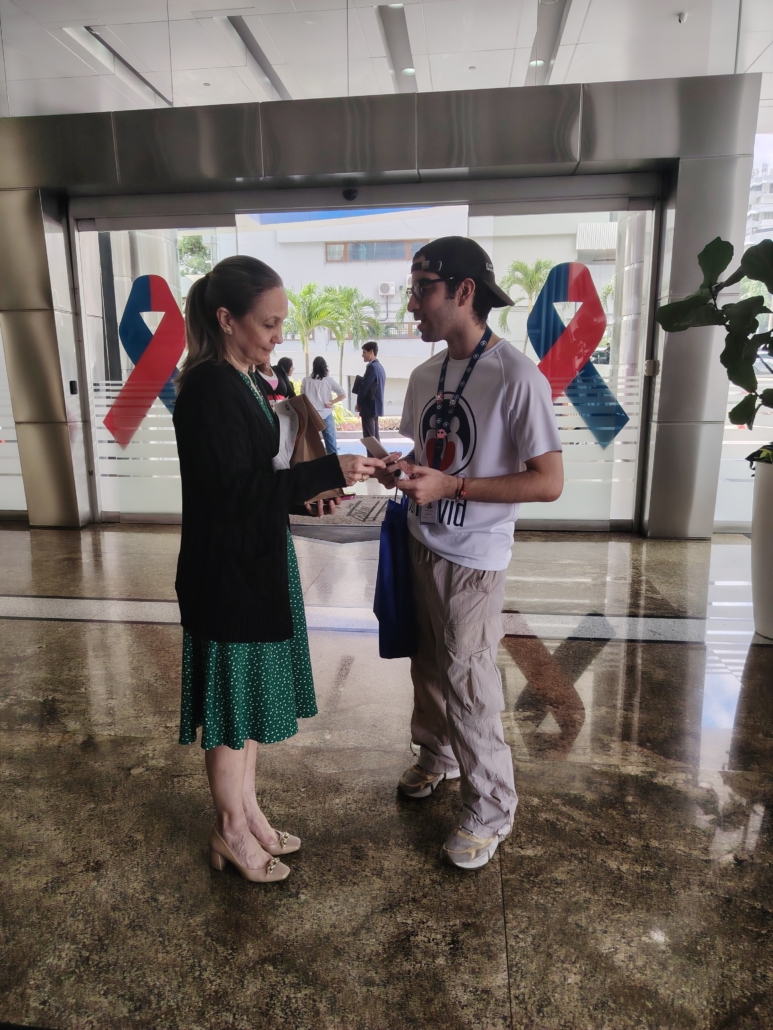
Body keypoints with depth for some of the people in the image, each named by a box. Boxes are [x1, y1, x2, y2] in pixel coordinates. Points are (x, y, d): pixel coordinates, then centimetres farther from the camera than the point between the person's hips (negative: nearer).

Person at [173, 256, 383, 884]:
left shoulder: (244, 382, 9)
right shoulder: (208, 388, -20)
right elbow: (234, 490, -24)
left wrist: (305, 495, 3)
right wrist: (330, 472, -24)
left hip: (258, 567, 9)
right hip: (227, 575, -9)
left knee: (252, 700, 20)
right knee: (231, 712, 9)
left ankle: (247, 812, 40)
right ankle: (231, 832, 31)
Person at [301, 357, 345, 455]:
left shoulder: (306, 380, 1)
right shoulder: (329, 380, -1)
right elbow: (343, 394, -6)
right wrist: (331, 402, -2)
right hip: (326, 415, -1)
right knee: (331, 442, 5)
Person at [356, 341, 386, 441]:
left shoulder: (372, 367, -15)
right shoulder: (379, 367, 14)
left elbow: (365, 387, -17)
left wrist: (359, 403, -3)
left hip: (369, 407, -9)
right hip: (376, 406, 9)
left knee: (369, 437, -7)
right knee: (374, 436, 11)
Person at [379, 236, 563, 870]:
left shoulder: (517, 378, -18)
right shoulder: (425, 376, 6)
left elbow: (549, 482, -19)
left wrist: (452, 486, -23)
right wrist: (398, 470, -5)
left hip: (472, 560, -7)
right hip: (420, 547, 7)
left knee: (468, 686, 2)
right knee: (427, 667, 21)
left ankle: (491, 811, 24)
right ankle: (437, 756, 46)